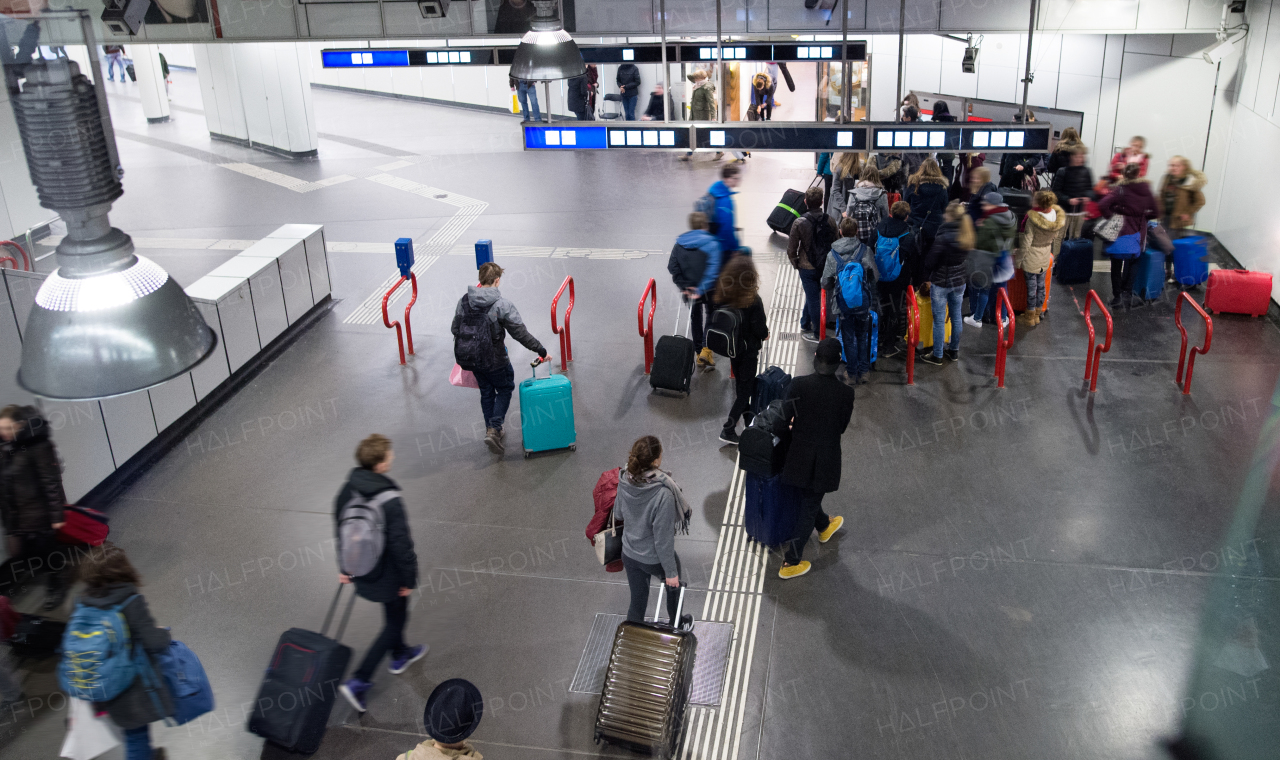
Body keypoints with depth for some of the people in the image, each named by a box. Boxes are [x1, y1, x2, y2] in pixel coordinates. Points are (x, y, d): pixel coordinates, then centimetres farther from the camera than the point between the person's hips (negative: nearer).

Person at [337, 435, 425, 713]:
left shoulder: (347, 488, -9)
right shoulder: (390, 501, -33)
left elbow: (340, 528, 4)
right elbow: (401, 544, -26)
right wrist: (409, 579, -11)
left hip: (362, 570, 7)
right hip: (387, 575, -7)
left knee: (393, 615, 30)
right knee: (395, 622, 13)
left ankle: (400, 655, 52)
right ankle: (358, 682, 11)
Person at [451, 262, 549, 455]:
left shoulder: (463, 302, -5)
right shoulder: (502, 305, -21)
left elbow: (455, 329, 5)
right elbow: (521, 334, -19)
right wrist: (541, 351, -8)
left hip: (472, 359, 5)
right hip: (495, 361, -5)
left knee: (486, 392, 23)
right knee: (505, 389, 17)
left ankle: (491, 430, 33)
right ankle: (494, 429, 1)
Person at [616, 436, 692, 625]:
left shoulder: (625, 482, -16)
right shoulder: (663, 494, -35)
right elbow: (663, 538, -27)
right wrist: (671, 571, -15)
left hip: (629, 554, 4)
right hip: (655, 559, -3)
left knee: (637, 601, 21)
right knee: (674, 583, 29)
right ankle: (675, 624, 54)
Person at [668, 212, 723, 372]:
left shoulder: (679, 243, -4)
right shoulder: (712, 243, -17)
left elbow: (672, 267, -8)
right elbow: (713, 270, -26)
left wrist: (683, 286, -8)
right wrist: (702, 289, -24)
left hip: (688, 289, 3)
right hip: (708, 289, -3)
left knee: (695, 318, 20)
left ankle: (699, 353, 26)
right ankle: (706, 349, -3)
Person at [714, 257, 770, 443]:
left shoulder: (723, 296, -9)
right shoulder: (753, 301, -24)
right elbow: (760, 330, -20)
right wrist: (765, 334, 3)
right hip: (748, 349, -6)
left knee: (740, 384, 23)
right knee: (746, 388, 7)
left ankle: (748, 419, 41)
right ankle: (728, 429, 2)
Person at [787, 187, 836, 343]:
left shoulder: (800, 223, -17)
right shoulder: (829, 221, -8)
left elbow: (791, 248, -11)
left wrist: (796, 263, 6)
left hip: (807, 268, -3)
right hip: (826, 267, 3)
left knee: (813, 298, 8)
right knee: (812, 296, 22)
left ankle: (818, 334, 15)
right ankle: (805, 325, 36)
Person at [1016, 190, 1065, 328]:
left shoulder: (1033, 219, -28)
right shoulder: (1057, 216, -11)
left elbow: (1026, 242, -21)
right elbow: (1056, 237, 5)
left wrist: (1019, 260, -9)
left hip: (1031, 259, -5)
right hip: (1045, 258, 5)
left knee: (1031, 286, 8)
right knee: (1041, 285, 19)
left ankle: (1030, 316, 22)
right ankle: (1038, 313, 33)